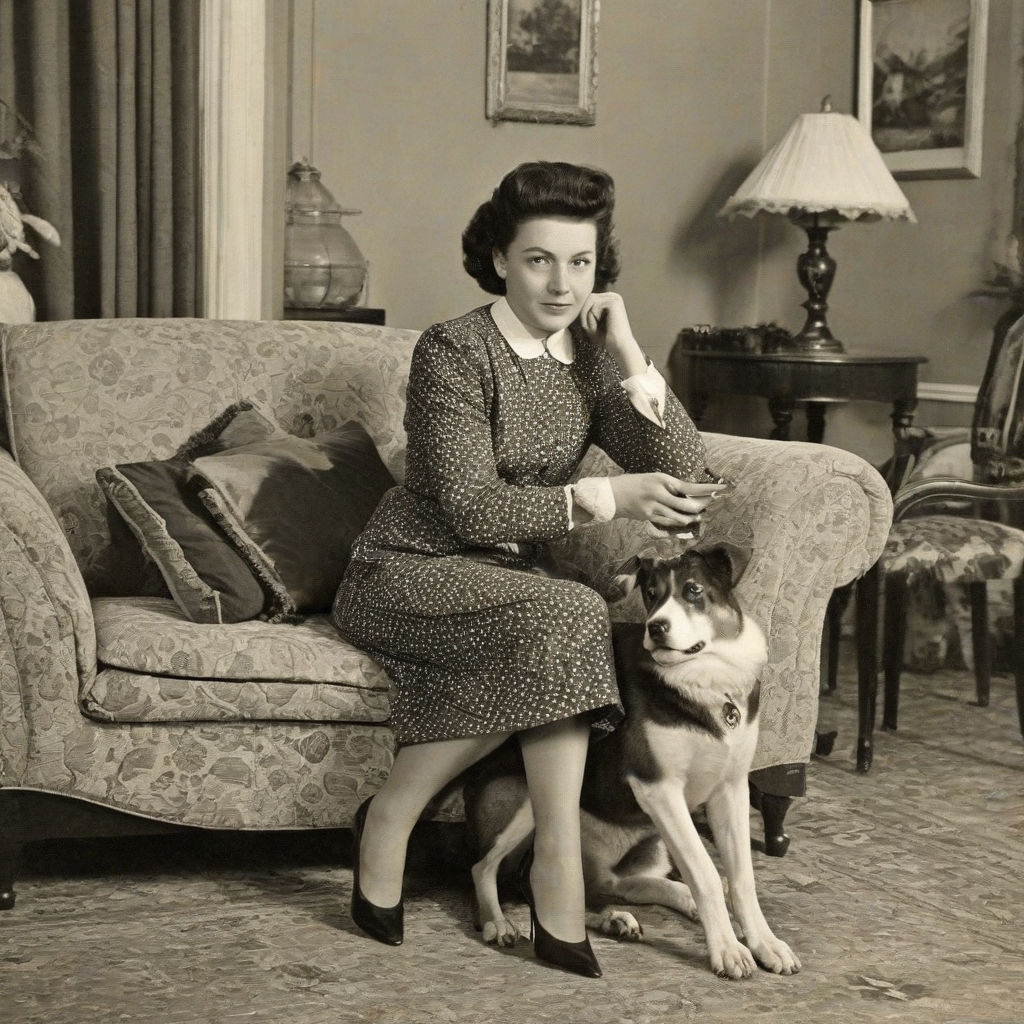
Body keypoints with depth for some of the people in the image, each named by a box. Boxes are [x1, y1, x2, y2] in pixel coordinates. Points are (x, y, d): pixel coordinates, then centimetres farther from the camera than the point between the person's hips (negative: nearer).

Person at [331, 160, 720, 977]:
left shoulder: (592, 361, 5)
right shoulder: (455, 351, -12)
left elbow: (687, 489, -7)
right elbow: (470, 509, -19)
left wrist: (626, 352, -10)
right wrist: (604, 497, -23)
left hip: (506, 585, 5)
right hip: (407, 574, -5)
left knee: (544, 651, -32)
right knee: (569, 616, -32)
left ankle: (392, 818, -17)